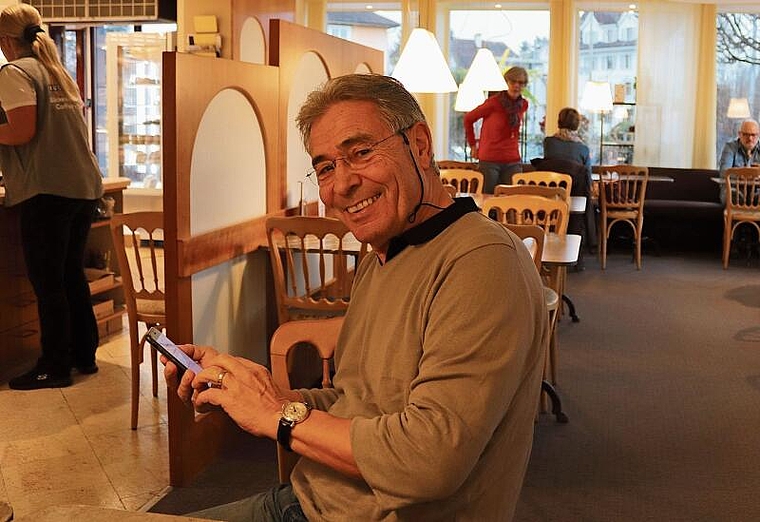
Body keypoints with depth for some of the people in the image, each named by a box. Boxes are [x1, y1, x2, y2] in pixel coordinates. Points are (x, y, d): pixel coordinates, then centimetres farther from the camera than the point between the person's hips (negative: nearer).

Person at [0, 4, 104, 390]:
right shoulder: (60, 73, 19)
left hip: (47, 191, -8)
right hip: (85, 187, 8)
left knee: (47, 282, 0)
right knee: (72, 274, 17)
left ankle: (54, 367, 7)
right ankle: (84, 355, 24)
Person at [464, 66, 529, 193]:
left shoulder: (524, 105, 5)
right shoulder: (494, 102, -9)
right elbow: (468, 119, 2)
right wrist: (473, 145, 4)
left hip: (513, 161, 4)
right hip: (489, 160, -4)